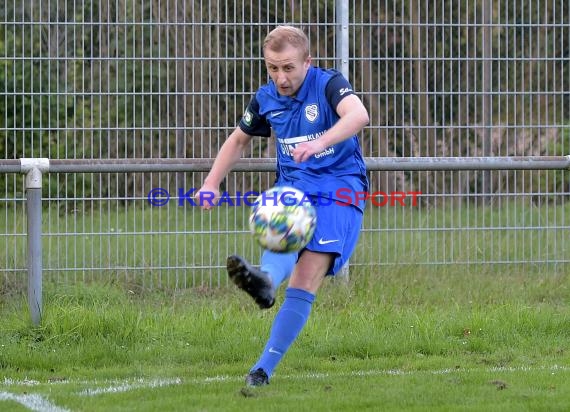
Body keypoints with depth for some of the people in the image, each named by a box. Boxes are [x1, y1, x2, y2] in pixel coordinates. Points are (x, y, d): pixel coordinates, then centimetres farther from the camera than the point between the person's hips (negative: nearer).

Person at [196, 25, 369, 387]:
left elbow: (359, 115, -31)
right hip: (293, 184, 4)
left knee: (305, 281, -18)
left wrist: (320, 142, -47)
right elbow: (238, 140, 25)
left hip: (339, 185, -4)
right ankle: (266, 280, -67)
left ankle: (265, 367, -20)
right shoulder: (266, 99, 7)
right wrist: (212, 183, 16)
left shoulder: (329, 84, -10)